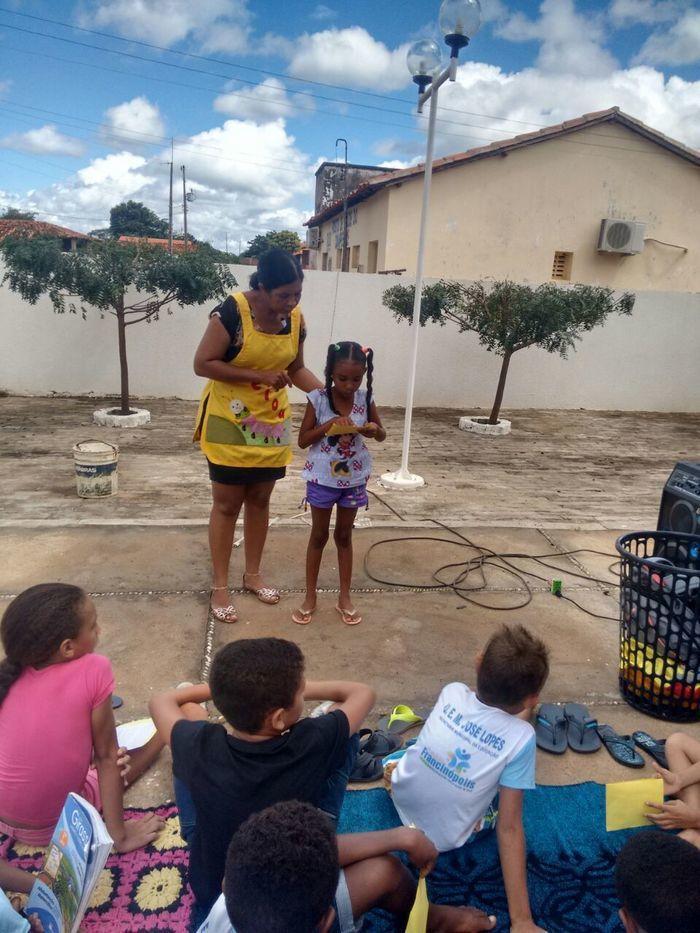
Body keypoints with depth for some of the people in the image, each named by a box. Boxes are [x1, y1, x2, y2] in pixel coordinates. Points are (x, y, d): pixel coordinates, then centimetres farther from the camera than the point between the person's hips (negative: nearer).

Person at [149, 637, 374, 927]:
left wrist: (227, 686, 3)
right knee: (342, 722, -1)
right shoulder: (314, 743, -33)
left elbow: (160, 701, -7)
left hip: (212, 890, 1)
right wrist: (302, 690, -1)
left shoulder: (200, 746, -31)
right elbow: (364, 693, -12)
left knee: (189, 708, 4)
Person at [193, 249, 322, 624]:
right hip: (229, 422, -5)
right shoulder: (232, 311, -21)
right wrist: (259, 376, -25)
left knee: (259, 499, 14)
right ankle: (220, 586, 16)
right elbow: (202, 364, -19)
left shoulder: (295, 318, -4)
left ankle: (252, 574, 31)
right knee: (227, 504, 3)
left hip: (271, 423, 5)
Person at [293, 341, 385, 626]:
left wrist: (373, 429, -18)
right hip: (323, 478, -2)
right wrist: (329, 424, -25)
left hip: (353, 479, 2)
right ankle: (310, 596, 25)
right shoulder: (318, 399, -14)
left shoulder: (365, 399, -7)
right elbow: (303, 440, -10)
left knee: (344, 536, 15)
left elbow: (382, 435, 6)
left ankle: (344, 597, 27)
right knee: (319, 535, 11)